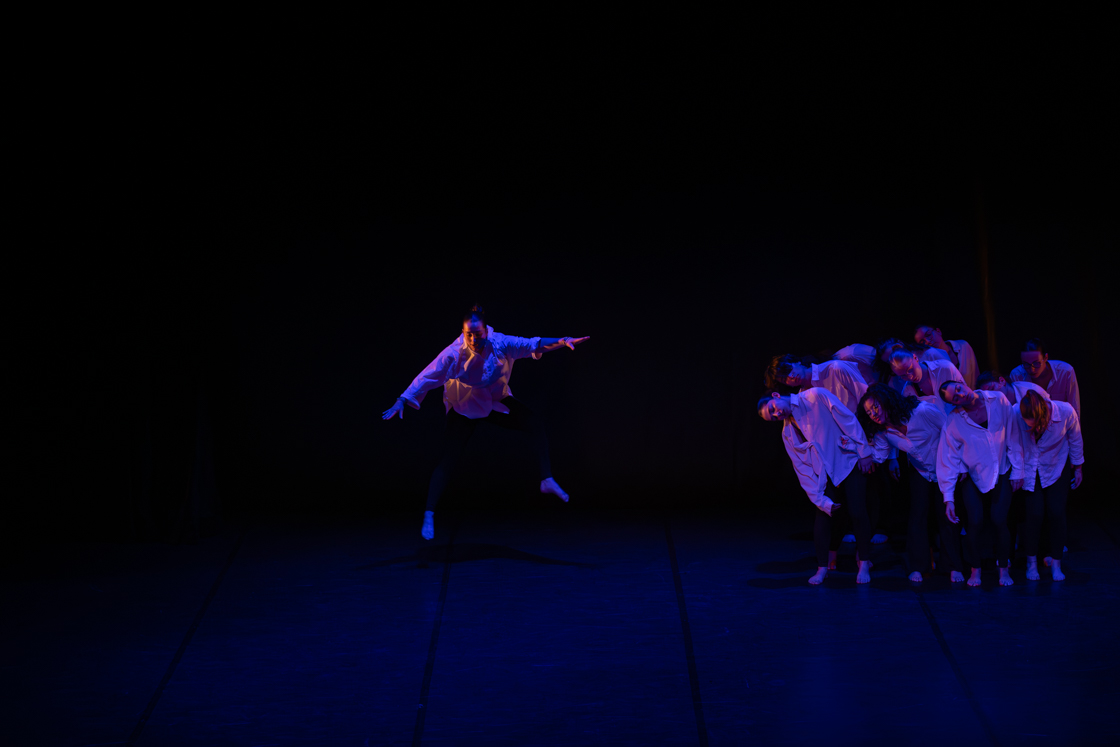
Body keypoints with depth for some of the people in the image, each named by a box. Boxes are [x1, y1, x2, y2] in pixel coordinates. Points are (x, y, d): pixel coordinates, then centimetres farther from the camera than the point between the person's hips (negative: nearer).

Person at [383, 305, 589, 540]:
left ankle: (547, 480, 3)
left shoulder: (500, 344, -24)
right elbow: (427, 377, -31)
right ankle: (429, 516, -2)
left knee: (536, 425, -10)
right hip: (464, 408, -3)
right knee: (447, 460, -8)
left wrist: (562, 341, -37)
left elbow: (533, 344, -23)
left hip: (497, 401, 3)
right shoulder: (453, 354, -30)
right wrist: (401, 402, -37)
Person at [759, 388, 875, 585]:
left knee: (857, 513, -10)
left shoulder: (816, 397, -13)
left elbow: (848, 420, -10)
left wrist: (864, 452, -11)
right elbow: (803, 470, 0)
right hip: (825, 474, 4)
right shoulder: (788, 434, 1)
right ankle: (823, 567, 3)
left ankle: (864, 565, 2)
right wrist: (822, 500, -7)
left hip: (851, 462, -4)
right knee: (823, 515, -8)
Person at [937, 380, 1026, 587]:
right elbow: (948, 460, -11)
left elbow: (1013, 436, -4)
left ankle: (1004, 570, 9)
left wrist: (1017, 470, -3)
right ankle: (975, 571, 10)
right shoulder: (953, 422, -16)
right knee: (974, 523, -9)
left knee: (999, 521, -8)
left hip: (1002, 473, 1)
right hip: (972, 475, 0)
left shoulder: (999, 401, -13)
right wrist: (949, 498, -12)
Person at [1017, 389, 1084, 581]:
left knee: (1056, 513, -6)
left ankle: (1056, 563, 11)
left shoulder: (1066, 412, -29)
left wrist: (1078, 468, 5)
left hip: (1057, 468, 0)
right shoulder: (1015, 414, -31)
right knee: (1035, 514, -9)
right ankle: (1031, 562, 12)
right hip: (1030, 469, 0)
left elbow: (1075, 440, -8)